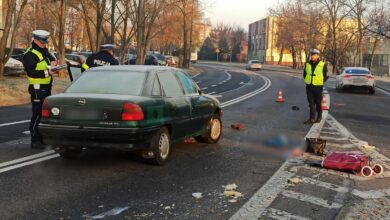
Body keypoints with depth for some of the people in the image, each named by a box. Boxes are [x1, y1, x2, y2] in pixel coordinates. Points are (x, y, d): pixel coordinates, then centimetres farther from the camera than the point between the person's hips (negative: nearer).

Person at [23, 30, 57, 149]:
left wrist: (53, 61, 10)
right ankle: (35, 140, -2)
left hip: (46, 87, 10)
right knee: (37, 114, -8)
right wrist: (46, 73, -28)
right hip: (37, 88, -10)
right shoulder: (30, 54, -13)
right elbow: (30, 72, -22)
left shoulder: (44, 51, 15)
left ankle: (42, 137, 27)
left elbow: (52, 57, 33)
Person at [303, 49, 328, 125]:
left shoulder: (322, 65, -6)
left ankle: (319, 117, 24)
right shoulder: (307, 64, 5)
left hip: (318, 87, -3)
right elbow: (304, 74, 18)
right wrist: (307, 80, 10)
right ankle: (312, 118, 1)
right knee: (311, 103, 0)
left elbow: (325, 76, 1)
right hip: (309, 86, 3)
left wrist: (321, 82, 1)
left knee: (318, 103, 8)